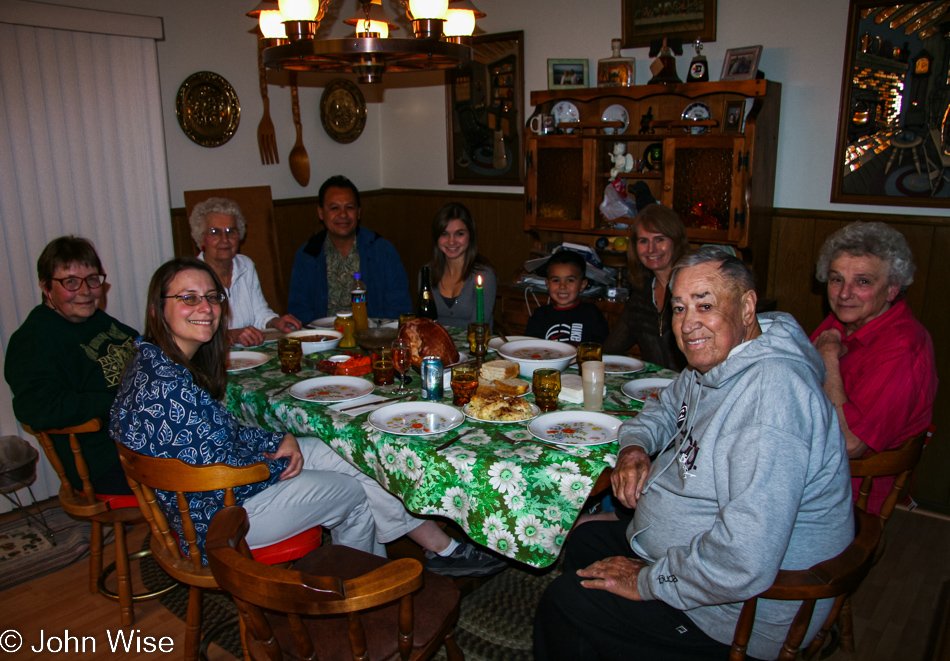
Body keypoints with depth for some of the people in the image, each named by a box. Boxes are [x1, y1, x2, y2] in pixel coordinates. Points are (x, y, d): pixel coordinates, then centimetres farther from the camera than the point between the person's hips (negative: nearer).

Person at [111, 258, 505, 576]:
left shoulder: (156, 360, 2)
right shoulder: (166, 385, -30)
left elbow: (223, 431, 10)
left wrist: (278, 441, -5)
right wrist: (280, 459, -9)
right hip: (217, 523, -9)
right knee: (350, 491, 2)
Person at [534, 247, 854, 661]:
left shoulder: (772, 390, -33)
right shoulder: (714, 362, 0)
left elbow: (745, 565, -39)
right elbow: (668, 405, 23)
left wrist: (648, 581, -22)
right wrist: (635, 445, 0)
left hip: (741, 609, -10)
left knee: (562, 602, -6)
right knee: (584, 541, 21)